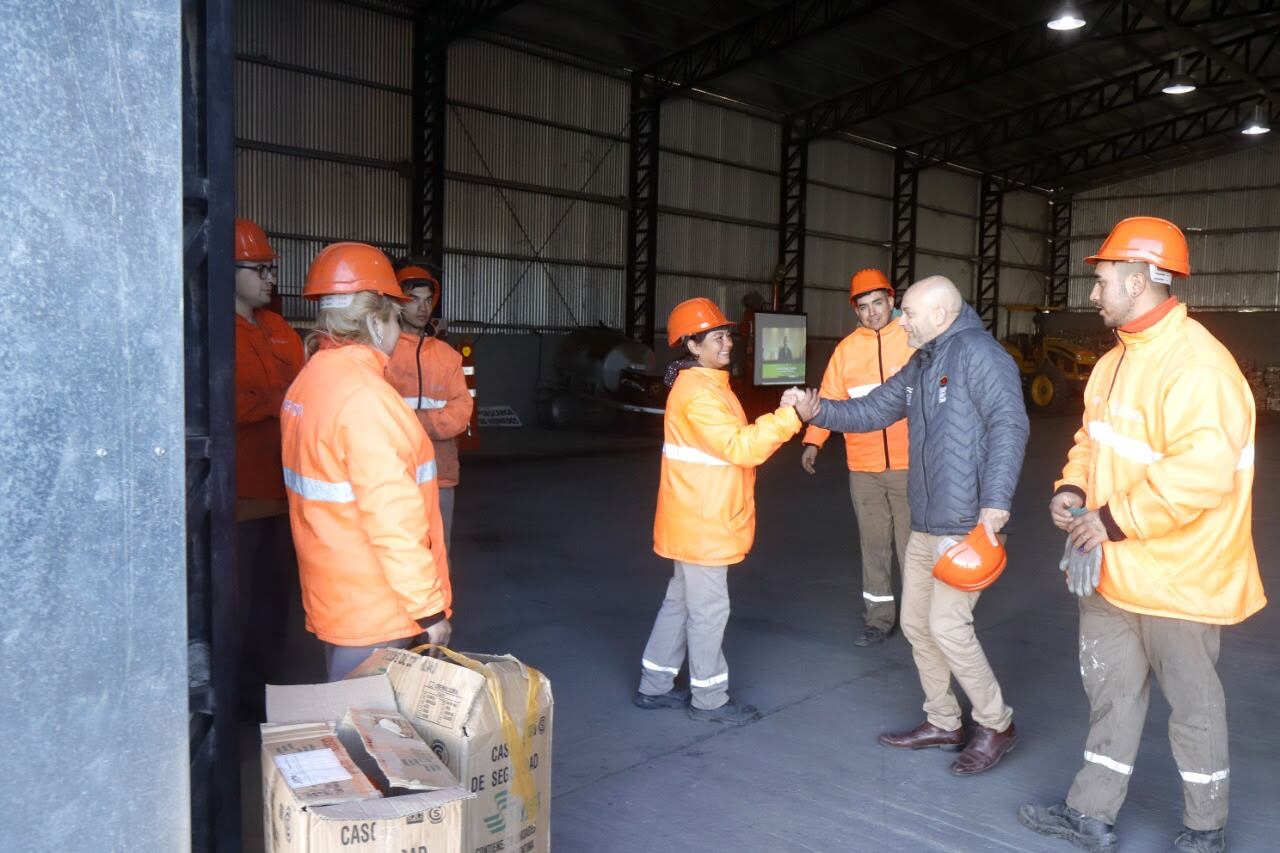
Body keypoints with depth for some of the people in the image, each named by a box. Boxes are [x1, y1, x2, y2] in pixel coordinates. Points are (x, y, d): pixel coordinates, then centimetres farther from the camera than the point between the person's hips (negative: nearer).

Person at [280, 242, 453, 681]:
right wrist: (428, 608, -20)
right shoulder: (364, 396, -22)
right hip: (377, 612, -9)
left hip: (331, 597, 9)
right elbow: (393, 516, -25)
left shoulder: (307, 382, 8)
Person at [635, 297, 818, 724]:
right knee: (709, 608, 1)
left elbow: (736, 441, 16)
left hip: (702, 520, 11)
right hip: (701, 523, -11)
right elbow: (739, 447, -26)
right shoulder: (697, 393, -20)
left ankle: (655, 685, 28)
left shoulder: (707, 385, 14)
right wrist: (790, 416, -26)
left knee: (681, 600, 17)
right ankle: (709, 697, 14)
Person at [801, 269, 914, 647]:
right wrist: (813, 441, -6)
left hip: (909, 464, -3)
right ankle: (878, 619, 23)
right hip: (863, 467, 3)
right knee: (873, 545, 11)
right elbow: (830, 399, 5)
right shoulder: (846, 349, 7)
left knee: (913, 544, 1)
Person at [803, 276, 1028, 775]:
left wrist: (996, 501, -28)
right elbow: (872, 411, 15)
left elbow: (1010, 425, -21)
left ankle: (996, 725, 13)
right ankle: (943, 723, 29)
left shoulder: (978, 353, -13)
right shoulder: (921, 366, 16)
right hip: (927, 523, 10)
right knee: (916, 623, 13)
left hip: (967, 523, -10)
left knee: (947, 626, -9)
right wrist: (818, 410, -1)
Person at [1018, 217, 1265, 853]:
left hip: (1176, 575, -8)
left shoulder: (1196, 364, -22)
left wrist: (1116, 520, -25)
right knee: (1110, 689, 16)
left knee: (1191, 702, 11)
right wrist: (1073, 488, 0)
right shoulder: (1117, 359, 8)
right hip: (1114, 568, 9)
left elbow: (1203, 472, -31)